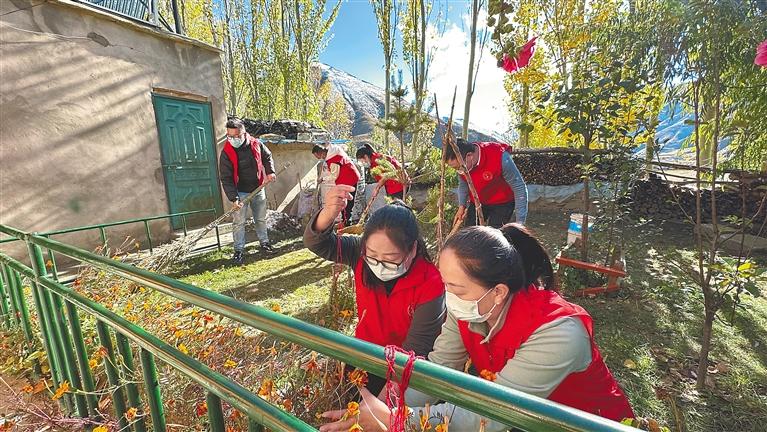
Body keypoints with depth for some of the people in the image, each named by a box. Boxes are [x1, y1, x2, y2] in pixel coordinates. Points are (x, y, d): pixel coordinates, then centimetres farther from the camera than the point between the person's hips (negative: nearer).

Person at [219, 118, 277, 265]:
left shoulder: (255, 144, -7)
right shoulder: (226, 152, -16)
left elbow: (267, 157, 12)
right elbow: (226, 178, -15)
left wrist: (270, 172, -6)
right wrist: (233, 198, -22)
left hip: (258, 189, 3)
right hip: (240, 192, -3)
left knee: (261, 219, 14)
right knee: (239, 222, -1)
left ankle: (264, 242, 30)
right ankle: (239, 250, 10)